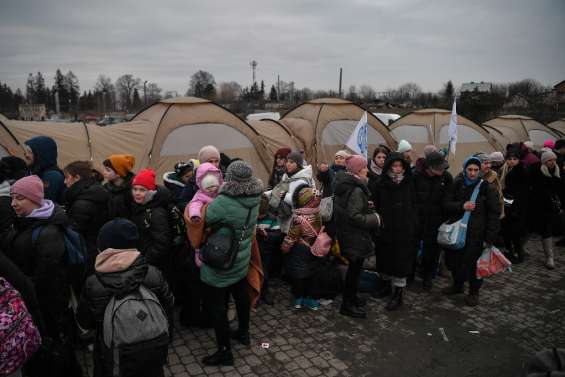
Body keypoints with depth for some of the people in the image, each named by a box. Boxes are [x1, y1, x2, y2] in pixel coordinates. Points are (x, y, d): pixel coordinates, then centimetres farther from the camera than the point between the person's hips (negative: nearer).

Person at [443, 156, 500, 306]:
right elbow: (446, 204, 3)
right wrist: (461, 206, -16)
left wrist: (489, 238, -10)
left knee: (472, 263, 0)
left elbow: (494, 215, -6)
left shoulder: (488, 188, -4)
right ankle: (457, 284, 37)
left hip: (476, 235, -4)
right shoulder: (457, 185, 6)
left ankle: (474, 292, 23)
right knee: (452, 260, 11)